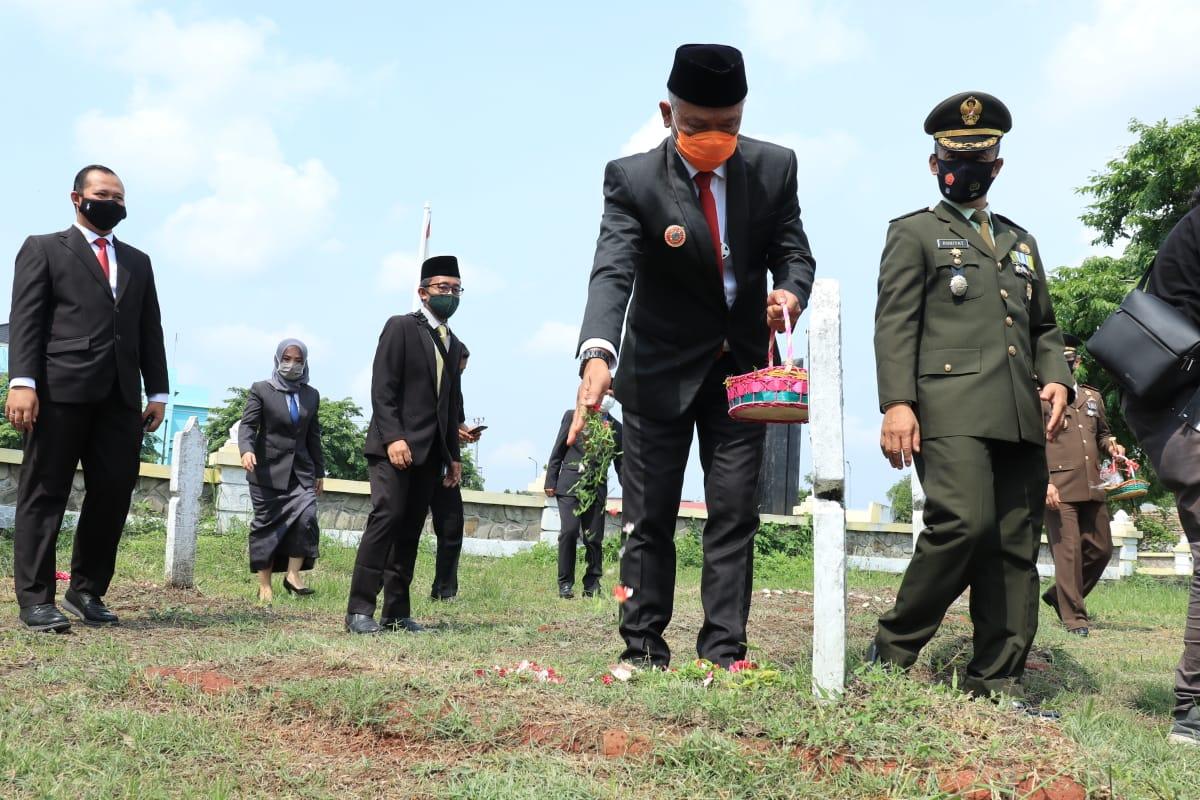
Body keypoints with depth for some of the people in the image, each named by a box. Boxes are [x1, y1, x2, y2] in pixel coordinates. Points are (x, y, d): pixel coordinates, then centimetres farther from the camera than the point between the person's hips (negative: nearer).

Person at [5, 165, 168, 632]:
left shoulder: (138, 261, 23)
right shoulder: (43, 249, 10)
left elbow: (150, 330, 18)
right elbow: (25, 319, -1)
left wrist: (158, 392, 9)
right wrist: (22, 382, -13)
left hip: (121, 395, 4)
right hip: (61, 388, -4)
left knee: (114, 495, 1)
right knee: (44, 494, -2)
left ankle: (86, 592, 12)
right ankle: (35, 599, 1)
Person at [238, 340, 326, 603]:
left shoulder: (311, 395, 13)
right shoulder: (261, 390, 1)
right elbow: (247, 424, -8)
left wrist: (319, 472, 18)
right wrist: (246, 449, -28)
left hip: (301, 470, 3)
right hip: (268, 470, -3)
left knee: (306, 517, -17)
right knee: (266, 525, 1)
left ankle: (293, 574, -7)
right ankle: (264, 586, 8)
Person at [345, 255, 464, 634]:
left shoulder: (454, 345, 21)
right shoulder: (401, 328, 1)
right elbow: (382, 389, -8)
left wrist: (453, 455, 14)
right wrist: (393, 438, -19)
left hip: (430, 453, 6)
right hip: (395, 446, -6)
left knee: (410, 530, 4)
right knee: (387, 517, -15)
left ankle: (397, 612, 6)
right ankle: (360, 609, -15)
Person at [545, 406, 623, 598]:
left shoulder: (614, 426, 11)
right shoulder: (572, 416, 7)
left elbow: (620, 463, 13)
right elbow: (558, 451, 7)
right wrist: (551, 482, 2)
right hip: (569, 486, -2)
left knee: (594, 538, 2)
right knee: (569, 531, -13)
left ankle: (592, 586, 13)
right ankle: (565, 584, -2)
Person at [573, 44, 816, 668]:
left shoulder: (773, 167, -8)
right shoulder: (632, 179, -17)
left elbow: (792, 252, -1)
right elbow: (612, 272, -30)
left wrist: (791, 291, -26)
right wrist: (597, 354, -47)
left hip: (741, 363, 2)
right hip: (659, 365, -2)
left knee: (734, 513, 0)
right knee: (650, 517, 2)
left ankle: (723, 653, 4)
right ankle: (643, 651, 10)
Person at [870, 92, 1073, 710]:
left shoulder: (1020, 241, 28)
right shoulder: (914, 233, 11)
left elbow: (1043, 326, 29)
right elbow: (894, 323, 0)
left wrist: (1056, 377, 7)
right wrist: (895, 402, -14)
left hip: (1021, 418, 6)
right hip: (951, 409, -6)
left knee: (1016, 549, 0)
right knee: (964, 524, -22)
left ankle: (997, 682, 6)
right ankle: (891, 652, -7)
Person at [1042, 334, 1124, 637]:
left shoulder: (1093, 397, 21)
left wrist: (1110, 446, 9)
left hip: (1092, 487, 6)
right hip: (1058, 489, -6)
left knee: (1101, 549, 8)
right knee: (1068, 551, -7)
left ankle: (1060, 595, 26)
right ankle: (1073, 616, 2)